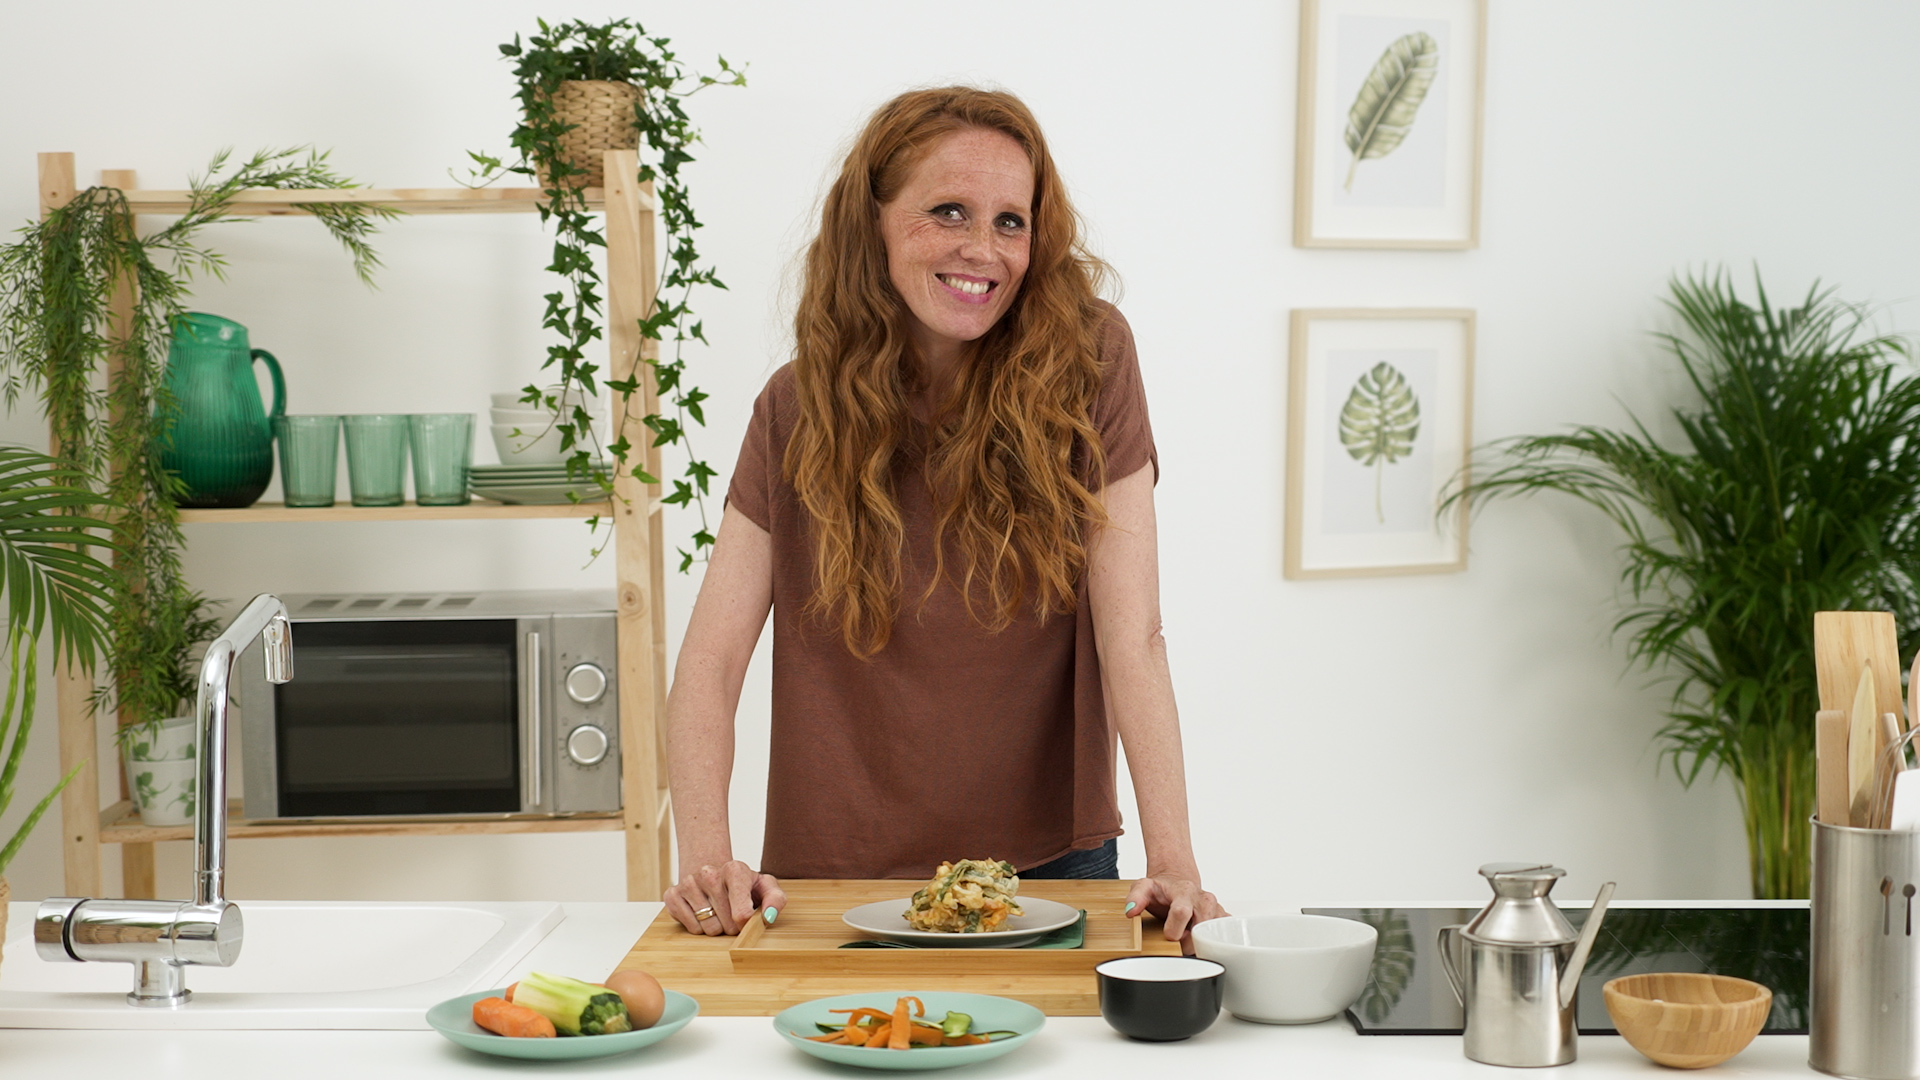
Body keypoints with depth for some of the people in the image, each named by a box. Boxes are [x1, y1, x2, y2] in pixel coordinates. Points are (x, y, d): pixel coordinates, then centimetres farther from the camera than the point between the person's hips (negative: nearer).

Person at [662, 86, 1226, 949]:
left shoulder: (1088, 366, -8)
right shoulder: (798, 409, -3)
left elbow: (1132, 638, -13)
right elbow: (712, 658, -7)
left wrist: (1173, 865, -22)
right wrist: (705, 858, -23)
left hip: (1051, 867, -1)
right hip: (837, 877, 1)